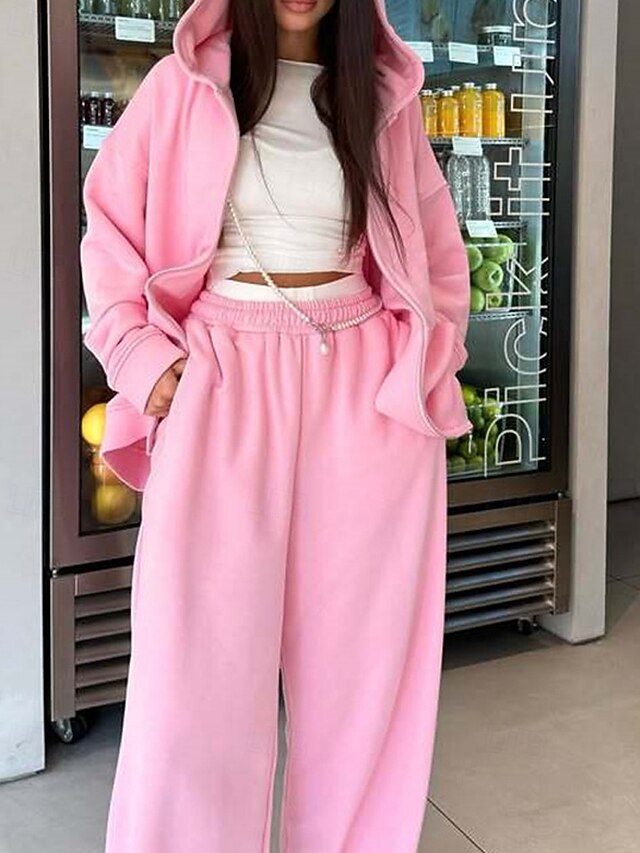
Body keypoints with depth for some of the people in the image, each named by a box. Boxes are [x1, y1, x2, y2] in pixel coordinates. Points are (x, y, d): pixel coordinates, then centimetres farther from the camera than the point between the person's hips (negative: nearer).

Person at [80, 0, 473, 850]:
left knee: (358, 646, 8)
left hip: (365, 390, 2)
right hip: (224, 382, -2)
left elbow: (438, 251, 16)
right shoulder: (181, 85, 3)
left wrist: (430, 360, 7)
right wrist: (143, 358, -5)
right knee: (203, 648, 0)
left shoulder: (384, 92, 9)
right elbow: (112, 230, 5)